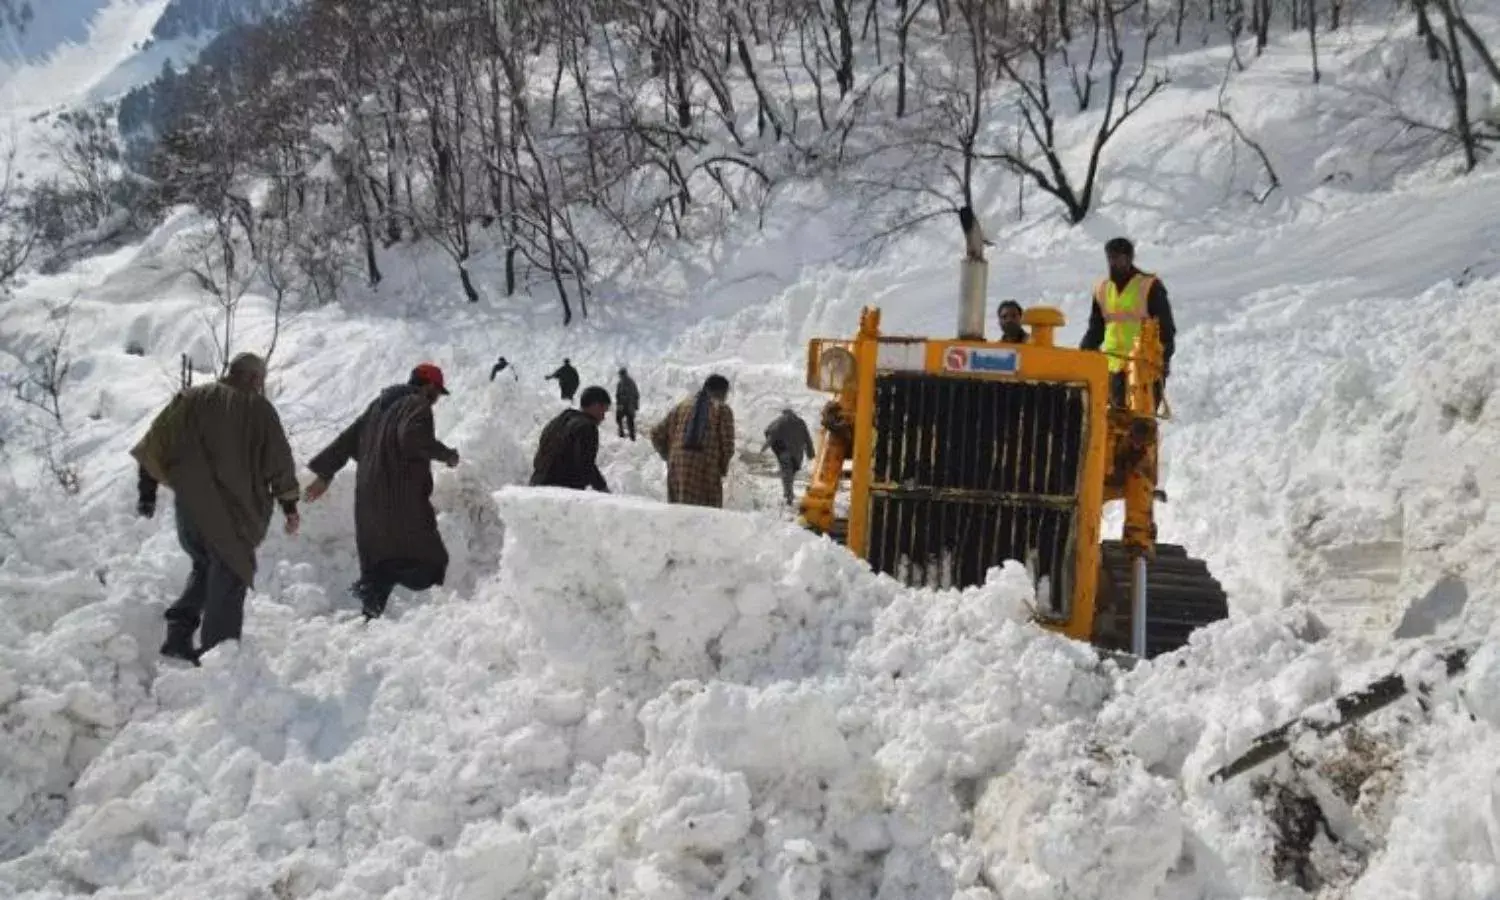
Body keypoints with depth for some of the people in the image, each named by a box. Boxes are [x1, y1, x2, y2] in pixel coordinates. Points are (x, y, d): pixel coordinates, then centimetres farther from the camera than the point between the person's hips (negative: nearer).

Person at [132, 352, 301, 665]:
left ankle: (178, 633, 11)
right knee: (229, 579, 6)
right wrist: (290, 506, 10)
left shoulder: (191, 399, 8)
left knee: (204, 567, 23)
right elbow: (280, 463, 2)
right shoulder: (259, 408, 0)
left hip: (190, 505, 4)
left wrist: (147, 491, 8)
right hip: (235, 513, -4)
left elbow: (155, 445, 4)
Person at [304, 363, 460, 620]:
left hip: (369, 498, 8)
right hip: (401, 499, -8)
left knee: (379, 560, 13)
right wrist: (446, 454, -9)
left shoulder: (379, 405, 22)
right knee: (429, 561, -9)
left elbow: (347, 440, 22)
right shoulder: (418, 405, -2)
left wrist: (325, 474, 26)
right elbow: (413, 438, -22)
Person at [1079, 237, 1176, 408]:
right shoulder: (1102, 289, 14)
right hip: (1114, 365, 5)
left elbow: (1166, 326, -3)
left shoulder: (1150, 286, -3)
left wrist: (1165, 357, -12)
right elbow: (1096, 328, 21)